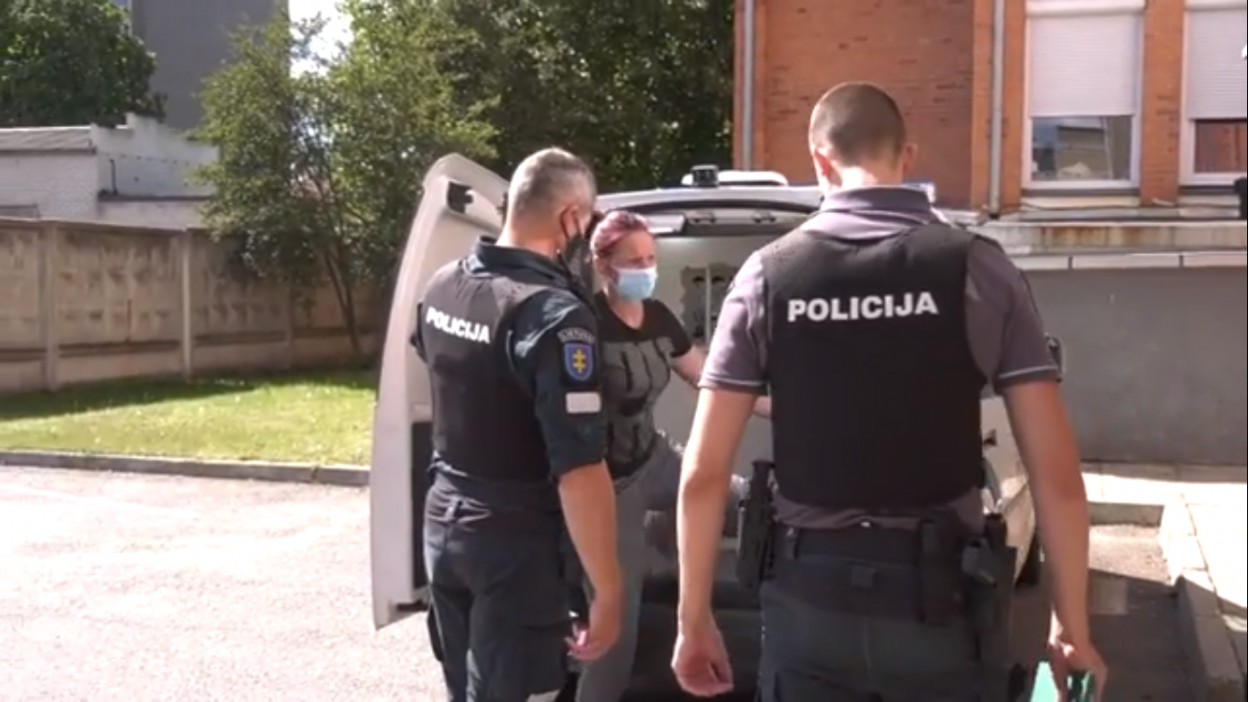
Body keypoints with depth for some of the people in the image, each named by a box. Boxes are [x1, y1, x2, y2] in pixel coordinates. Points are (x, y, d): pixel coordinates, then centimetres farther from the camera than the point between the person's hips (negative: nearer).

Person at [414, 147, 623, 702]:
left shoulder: (443, 286, 2)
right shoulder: (554, 313, -24)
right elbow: (580, 471, -26)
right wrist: (608, 590, -21)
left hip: (443, 523, 8)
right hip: (516, 543, -7)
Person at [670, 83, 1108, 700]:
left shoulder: (767, 275, -2)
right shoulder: (979, 269, -4)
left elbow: (702, 475, -2)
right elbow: (1056, 475, -6)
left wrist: (694, 621, 7)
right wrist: (1072, 626, 4)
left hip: (807, 598, 1)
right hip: (937, 598, 0)